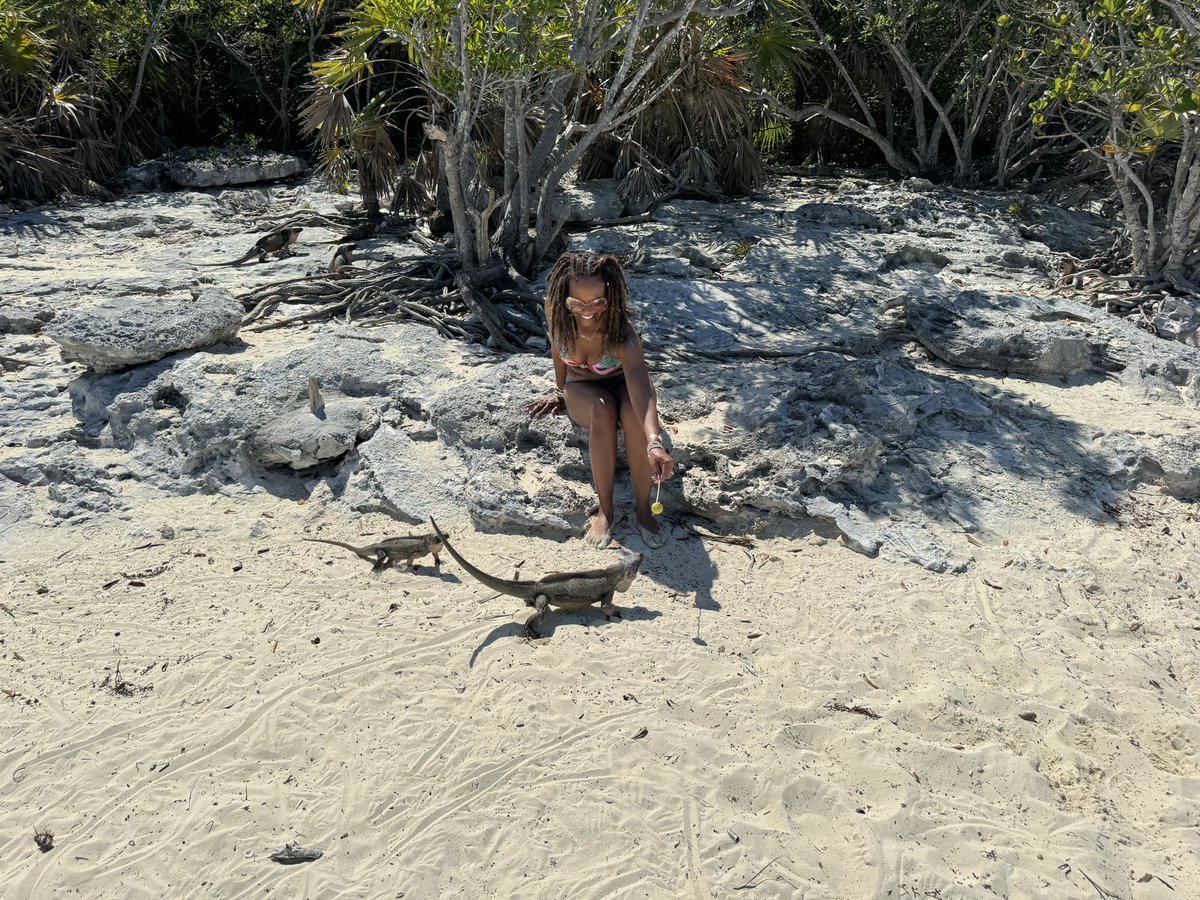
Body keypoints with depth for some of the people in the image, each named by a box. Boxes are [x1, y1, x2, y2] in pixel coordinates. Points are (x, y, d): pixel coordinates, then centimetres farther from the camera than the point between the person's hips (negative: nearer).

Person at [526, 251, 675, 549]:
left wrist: (654, 443, -63)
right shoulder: (555, 310, -24)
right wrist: (561, 393, 10)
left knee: (634, 416, -38)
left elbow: (641, 389, -48)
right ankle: (605, 511, -25)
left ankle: (643, 510, -21)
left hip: (620, 385, -1)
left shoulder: (621, 333, -34)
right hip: (582, 389, 1)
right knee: (603, 412, -36)